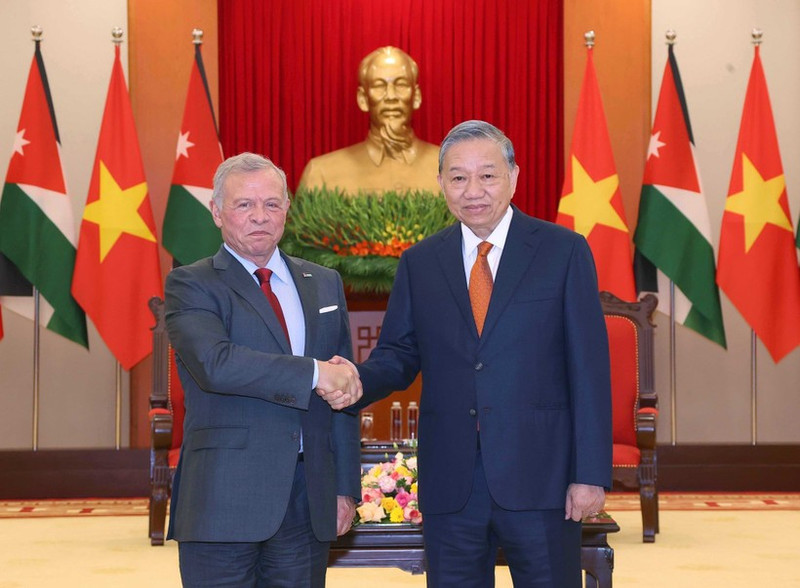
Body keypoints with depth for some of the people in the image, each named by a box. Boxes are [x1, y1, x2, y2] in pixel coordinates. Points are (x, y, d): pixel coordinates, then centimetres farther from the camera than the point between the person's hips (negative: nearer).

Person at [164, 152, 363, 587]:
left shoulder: (324, 285, 15)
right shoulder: (190, 286, -1)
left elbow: (344, 390, 14)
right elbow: (214, 363, -20)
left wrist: (346, 486, 8)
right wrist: (314, 374, -19)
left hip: (310, 501, 4)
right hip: (225, 498, -4)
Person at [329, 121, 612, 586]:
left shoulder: (564, 251, 0)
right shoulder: (419, 263, 9)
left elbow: (589, 368, -3)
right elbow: (399, 354, 9)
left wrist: (591, 474, -8)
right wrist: (357, 381, -14)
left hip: (539, 476, -2)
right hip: (450, 483, 3)